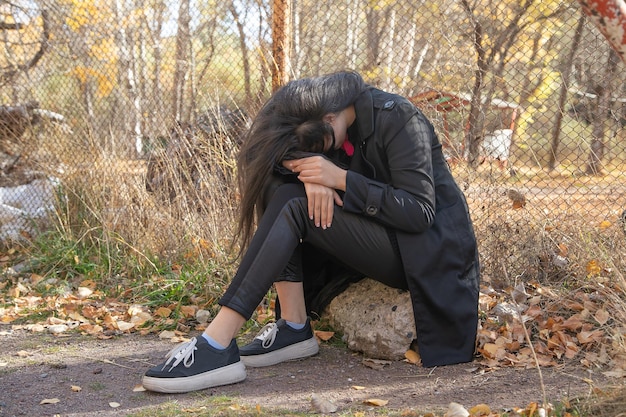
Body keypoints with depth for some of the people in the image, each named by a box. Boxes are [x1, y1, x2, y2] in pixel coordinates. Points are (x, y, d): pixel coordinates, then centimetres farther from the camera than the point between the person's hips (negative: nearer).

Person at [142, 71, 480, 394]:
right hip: (374, 240, 7)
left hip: (424, 250, -7)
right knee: (279, 186, -11)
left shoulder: (396, 118, -17)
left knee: (296, 209, -25)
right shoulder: (323, 130, 2)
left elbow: (420, 212, -21)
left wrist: (340, 179, -27)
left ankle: (217, 347, -32)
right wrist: (309, 176, -25)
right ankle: (293, 328, -14)